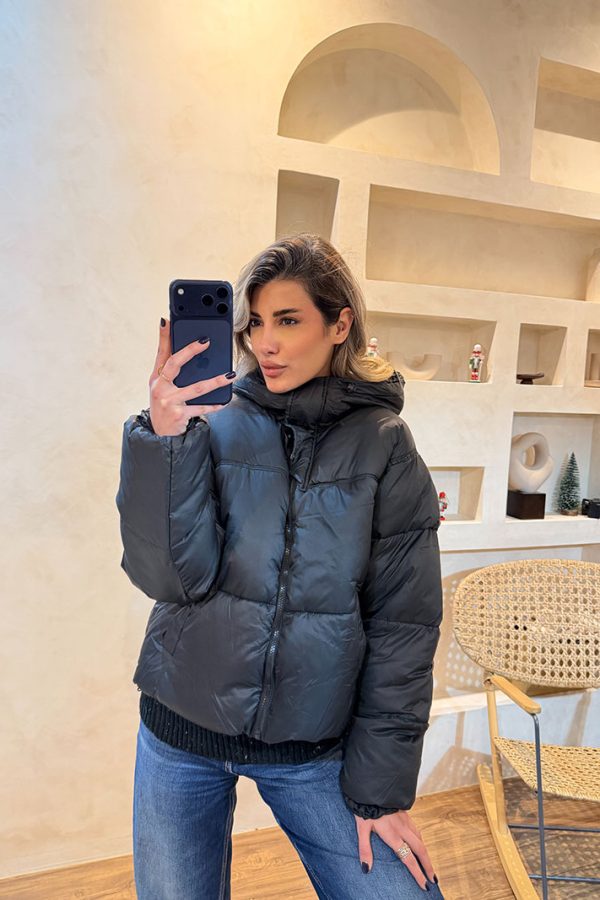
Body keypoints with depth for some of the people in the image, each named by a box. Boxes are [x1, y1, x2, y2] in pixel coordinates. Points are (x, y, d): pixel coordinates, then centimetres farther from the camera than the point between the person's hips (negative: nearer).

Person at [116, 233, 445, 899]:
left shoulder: (383, 444, -7)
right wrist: (163, 442, -27)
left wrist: (381, 784, -5)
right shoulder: (215, 424, -6)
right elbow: (173, 577, -15)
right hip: (181, 730, 1)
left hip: (313, 748, 0)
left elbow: (403, 624, -6)